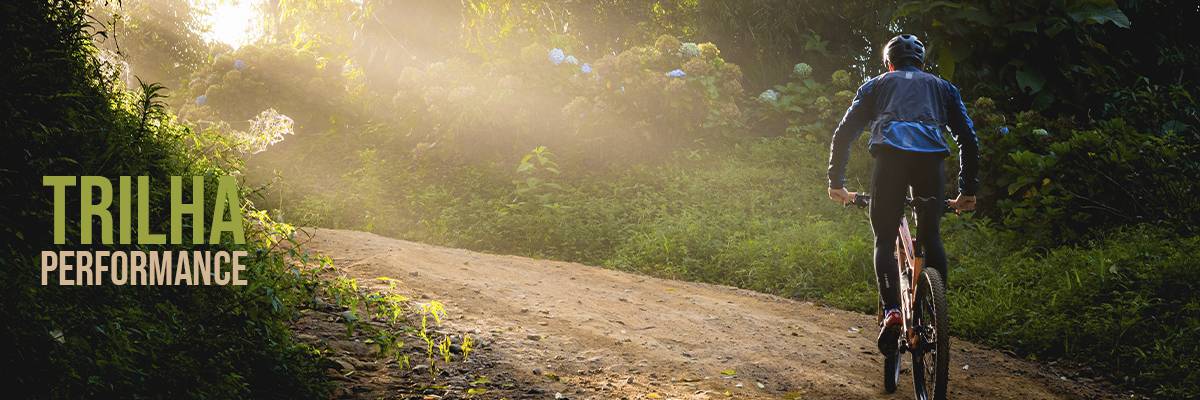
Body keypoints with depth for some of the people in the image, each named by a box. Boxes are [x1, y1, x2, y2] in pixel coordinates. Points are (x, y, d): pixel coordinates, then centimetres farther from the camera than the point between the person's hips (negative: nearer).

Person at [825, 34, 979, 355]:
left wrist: (836, 182, 25)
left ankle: (891, 310, -13)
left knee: (884, 240, 8)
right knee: (931, 237, 18)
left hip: (890, 157, -1)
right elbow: (968, 139, 25)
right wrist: (968, 191, 28)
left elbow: (843, 134, 21)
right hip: (931, 159, 1)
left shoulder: (876, 85, 29)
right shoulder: (942, 87, 31)